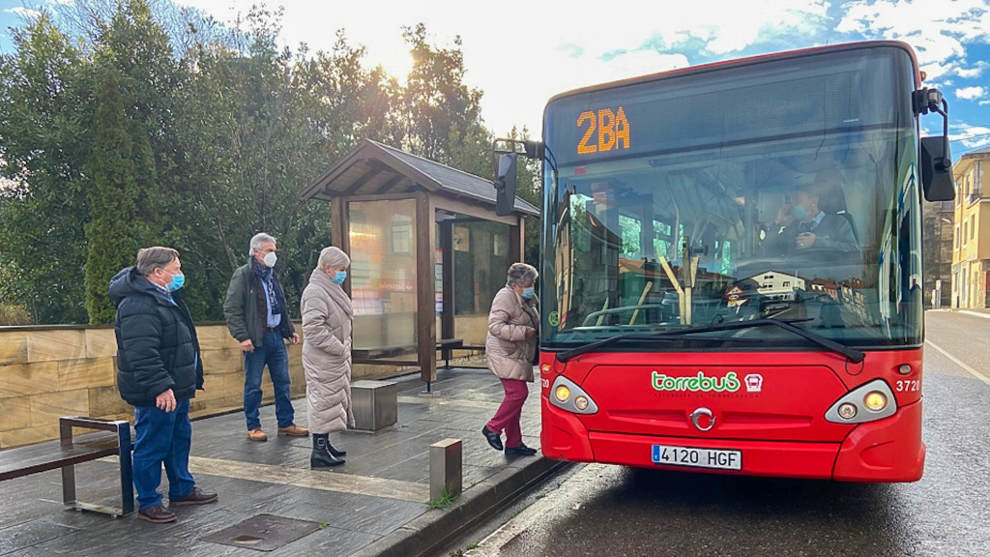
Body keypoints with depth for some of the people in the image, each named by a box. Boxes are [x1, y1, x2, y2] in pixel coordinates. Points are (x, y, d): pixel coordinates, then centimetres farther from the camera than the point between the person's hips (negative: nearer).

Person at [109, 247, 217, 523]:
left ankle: (182, 489, 35)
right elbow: (142, 353, -29)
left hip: (175, 389, 11)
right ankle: (148, 503, 14)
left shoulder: (165, 298, 15)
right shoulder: (139, 305, -21)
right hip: (156, 396, -11)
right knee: (152, 446, 1)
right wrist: (160, 386, -31)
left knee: (179, 438, 20)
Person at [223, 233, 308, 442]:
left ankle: (286, 424, 19)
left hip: (276, 336, 7)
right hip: (256, 338, -7)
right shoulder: (243, 275, -7)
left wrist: (289, 331, 19)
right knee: (253, 385, 2)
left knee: (282, 382, 10)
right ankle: (253, 427, 14)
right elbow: (231, 309, -12)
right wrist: (242, 336, -18)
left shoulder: (272, 275, 16)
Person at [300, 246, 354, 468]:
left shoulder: (331, 289, 15)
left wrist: (343, 349, 15)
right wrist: (339, 349, -22)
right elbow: (314, 329, -27)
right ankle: (319, 452, 2)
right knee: (324, 400, -5)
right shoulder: (315, 292, -19)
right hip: (322, 360, -10)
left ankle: (324, 444, 29)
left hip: (335, 359, 11)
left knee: (334, 399, 17)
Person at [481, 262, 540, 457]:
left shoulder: (528, 299, 14)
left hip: (518, 357, 9)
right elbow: (495, 326, -24)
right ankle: (493, 428, 1)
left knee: (515, 395, 9)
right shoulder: (505, 298, -15)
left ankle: (514, 443, 15)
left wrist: (538, 330, 9)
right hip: (505, 355, -9)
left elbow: (534, 324, 31)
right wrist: (524, 331, -24)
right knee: (518, 392, -16)